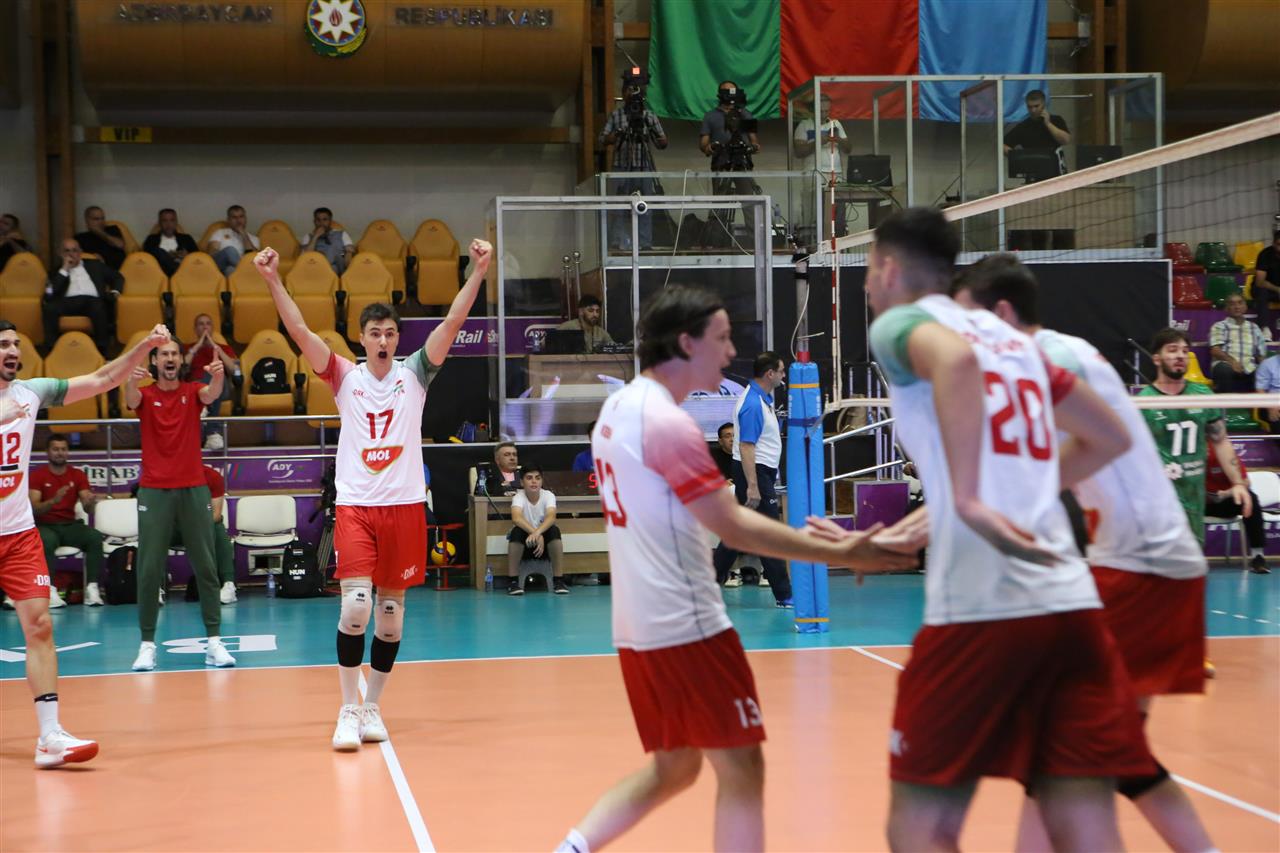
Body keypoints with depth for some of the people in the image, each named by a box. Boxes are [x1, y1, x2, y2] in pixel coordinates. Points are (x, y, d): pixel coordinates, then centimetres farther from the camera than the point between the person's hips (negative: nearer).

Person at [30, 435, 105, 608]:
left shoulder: (77, 475, 8)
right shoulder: (37, 475, 0)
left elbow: (87, 509, -1)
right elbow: (34, 508, -12)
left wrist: (89, 502, -26)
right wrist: (53, 501, -31)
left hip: (70, 525, 3)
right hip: (45, 526, -3)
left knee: (95, 536, -28)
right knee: (48, 540, -39)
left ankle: (92, 587, -30)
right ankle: (50, 590, -38)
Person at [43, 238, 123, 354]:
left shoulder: (94, 265, 28)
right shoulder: (58, 271, 24)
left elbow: (117, 277, 26)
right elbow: (51, 292, 5)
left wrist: (115, 291, 4)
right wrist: (64, 269, 7)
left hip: (92, 300, 0)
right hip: (68, 302, 1)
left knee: (98, 308, -39)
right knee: (49, 308, -33)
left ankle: (101, 350, -42)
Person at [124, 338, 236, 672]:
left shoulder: (192, 391, 5)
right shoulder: (145, 394, 3)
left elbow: (211, 395, -17)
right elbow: (131, 400, -19)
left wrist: (218, 377, -41)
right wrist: (132, 381, -44)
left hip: (194, 489, 1)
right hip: (154, 490, -1)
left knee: (205, 567, 1)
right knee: (149, 569, -2)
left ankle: (214, 641, 5)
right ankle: (147, 644, 3)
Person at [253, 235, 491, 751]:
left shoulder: (414, 374, 5)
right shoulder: (345, 377, 4)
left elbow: (452, 324, -6)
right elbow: (300, 333, -6)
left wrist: (478, 274, -16)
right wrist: (273, 282, -17)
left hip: (405, 505, 2)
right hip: (355, 505, -1)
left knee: (391, 610, 7)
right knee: (356, 603, -14)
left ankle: (372, 707, 20)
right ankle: (349, 711, -5)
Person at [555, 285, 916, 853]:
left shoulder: (619, 408, 11)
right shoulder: (668, 422, -17)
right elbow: (733, 526, -19)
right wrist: (838, 554, -18)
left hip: (638, 625, 9)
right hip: (688, 624, -9)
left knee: (673, 767, 18)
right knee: (740, 769, -1)